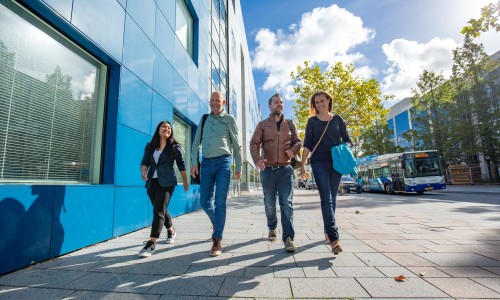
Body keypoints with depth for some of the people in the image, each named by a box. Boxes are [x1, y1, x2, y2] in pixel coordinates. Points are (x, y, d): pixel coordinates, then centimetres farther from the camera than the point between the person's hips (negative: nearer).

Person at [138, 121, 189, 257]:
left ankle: (151, 243, -12)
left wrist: (185, 181, 10)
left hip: (166, 183, -5)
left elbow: (181, 165, 5)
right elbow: (144, 162, 6)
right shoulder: (150, 146, 10)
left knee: (158, 210, -15)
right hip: (152, 183, 5)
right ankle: (171, 230, 41)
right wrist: (143, 171, -17)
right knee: (161, 210, 17)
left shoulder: (174, 147, 0)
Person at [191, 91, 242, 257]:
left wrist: (239, 167, 3)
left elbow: (236, 145, 6)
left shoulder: (229, 120, 6)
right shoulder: (204, 119, 16)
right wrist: (194, 163, 4)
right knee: (205, 201, 6)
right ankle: (217, 223, 35)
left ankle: (217, 241, 1)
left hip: (223, 162, -3)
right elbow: (196, 142, 14)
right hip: (206, 163, 4)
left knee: (220, 202, -6)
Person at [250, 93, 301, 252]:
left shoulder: (289, 124, 12)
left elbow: (298, 141, 16)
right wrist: (257, 159, -23)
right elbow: (254, 143, -3)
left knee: (287, 203, -7)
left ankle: (288, 238, -3)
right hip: (267, 170, 0)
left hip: (285, 169, 0)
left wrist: (293, 150, -8)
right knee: (269, 204, 12)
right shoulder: (262, 125, 7)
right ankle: (272, 228, 36)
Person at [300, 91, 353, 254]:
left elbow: (348, 141, 13)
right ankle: (334, 238, -14)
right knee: (326, 198, -12)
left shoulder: (337, 119, 11)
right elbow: (307, 144, 3)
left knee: (332, 199, 7)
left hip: (336, 162, 2)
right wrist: (302, 165, -3)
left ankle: (327, 231, 24)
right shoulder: (312, 121, 7)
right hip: (319, 163, -2)